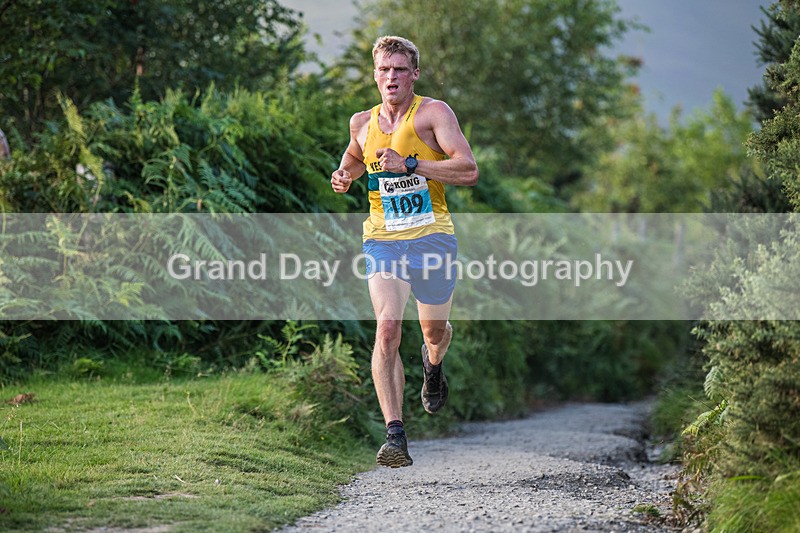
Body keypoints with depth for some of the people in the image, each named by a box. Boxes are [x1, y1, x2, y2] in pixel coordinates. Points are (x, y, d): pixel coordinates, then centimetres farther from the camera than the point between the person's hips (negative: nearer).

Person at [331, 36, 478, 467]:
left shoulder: (433, 112, -6)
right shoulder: (362, 123, 7)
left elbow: (469, 171, -16)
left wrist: (411, 164, -22)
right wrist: (343, 176, 8)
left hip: (432, 237, -1)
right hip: (383, 240, 1)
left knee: (434, 330, 15)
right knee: (386, 328, -18)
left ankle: (432, 366, 55)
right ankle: (395, 435, -21)